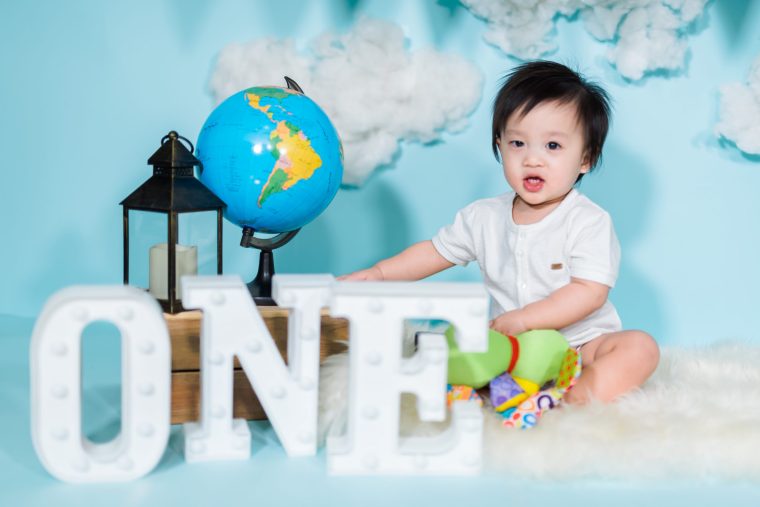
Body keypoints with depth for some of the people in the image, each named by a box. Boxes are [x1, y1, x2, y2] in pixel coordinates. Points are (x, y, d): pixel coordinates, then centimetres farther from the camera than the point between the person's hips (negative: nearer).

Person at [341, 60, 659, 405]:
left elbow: (589, 293, -18)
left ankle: (578, 397, -48)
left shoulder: (589, 221, -9)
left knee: (640, 347, -30)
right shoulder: (485, 217, 6)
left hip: (581, 344, -3)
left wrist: (524, 318, -25)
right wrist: (378, 273, 9)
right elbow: (437, 251, 19)